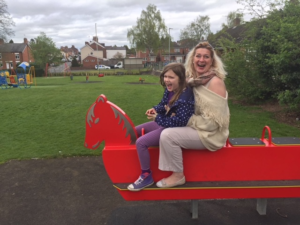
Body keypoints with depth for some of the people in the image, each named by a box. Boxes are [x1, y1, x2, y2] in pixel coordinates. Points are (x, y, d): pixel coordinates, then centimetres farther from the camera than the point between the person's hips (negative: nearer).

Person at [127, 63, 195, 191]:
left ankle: (146, 176, -4)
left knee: (141, 143, -21)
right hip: (164, 122, 11)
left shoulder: (185, 98, -29)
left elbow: (179, 122, -30)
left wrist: (157, 118, -24)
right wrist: (155, 110, -11)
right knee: (135, 131, 18)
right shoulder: (169, 90, -2)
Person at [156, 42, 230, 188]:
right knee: (165, 129, 14)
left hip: (211, 134, -9)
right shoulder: (194, 80, 5)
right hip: (199, 128, 9)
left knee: (167, 135, -21)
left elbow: (213, 121, -23)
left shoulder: (215, 82, -19)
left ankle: (178, 175, -2)